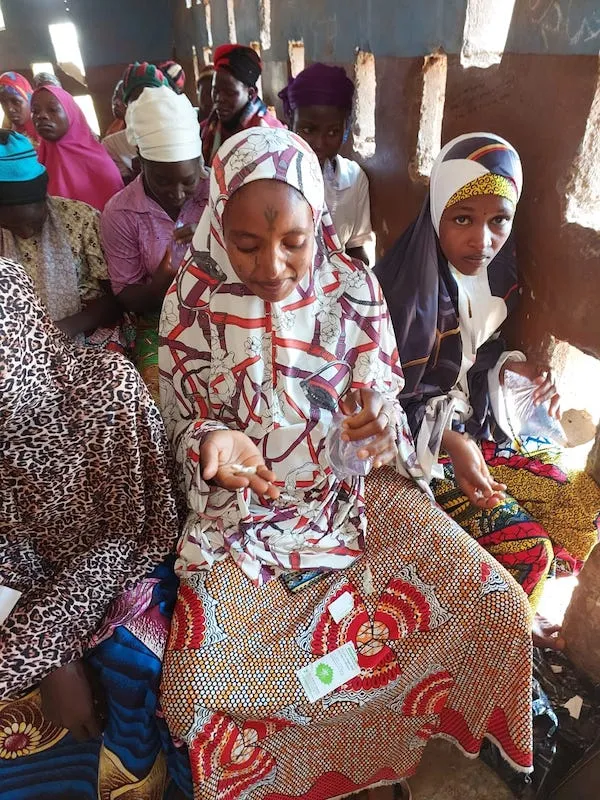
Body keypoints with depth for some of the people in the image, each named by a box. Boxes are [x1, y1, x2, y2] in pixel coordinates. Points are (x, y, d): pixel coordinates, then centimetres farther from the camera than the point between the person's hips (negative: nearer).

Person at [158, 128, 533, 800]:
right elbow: (184, 422, 1)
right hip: (243, 508, -1)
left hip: (358, 488, 2)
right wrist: (216, 442, -24)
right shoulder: (191, 303, -8)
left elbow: (384, 397, 1)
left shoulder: (354, 289, -5)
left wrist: (379, 421, -24)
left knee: (499, 607, -9)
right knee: (195, 688, -17)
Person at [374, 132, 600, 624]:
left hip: (478, 428, 8)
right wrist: (449, 442, -29)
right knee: (526, 547, -14)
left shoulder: (498, 275, -2)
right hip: (420, 442, -7)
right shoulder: (405, 288, -24)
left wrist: (516, 366, -5)